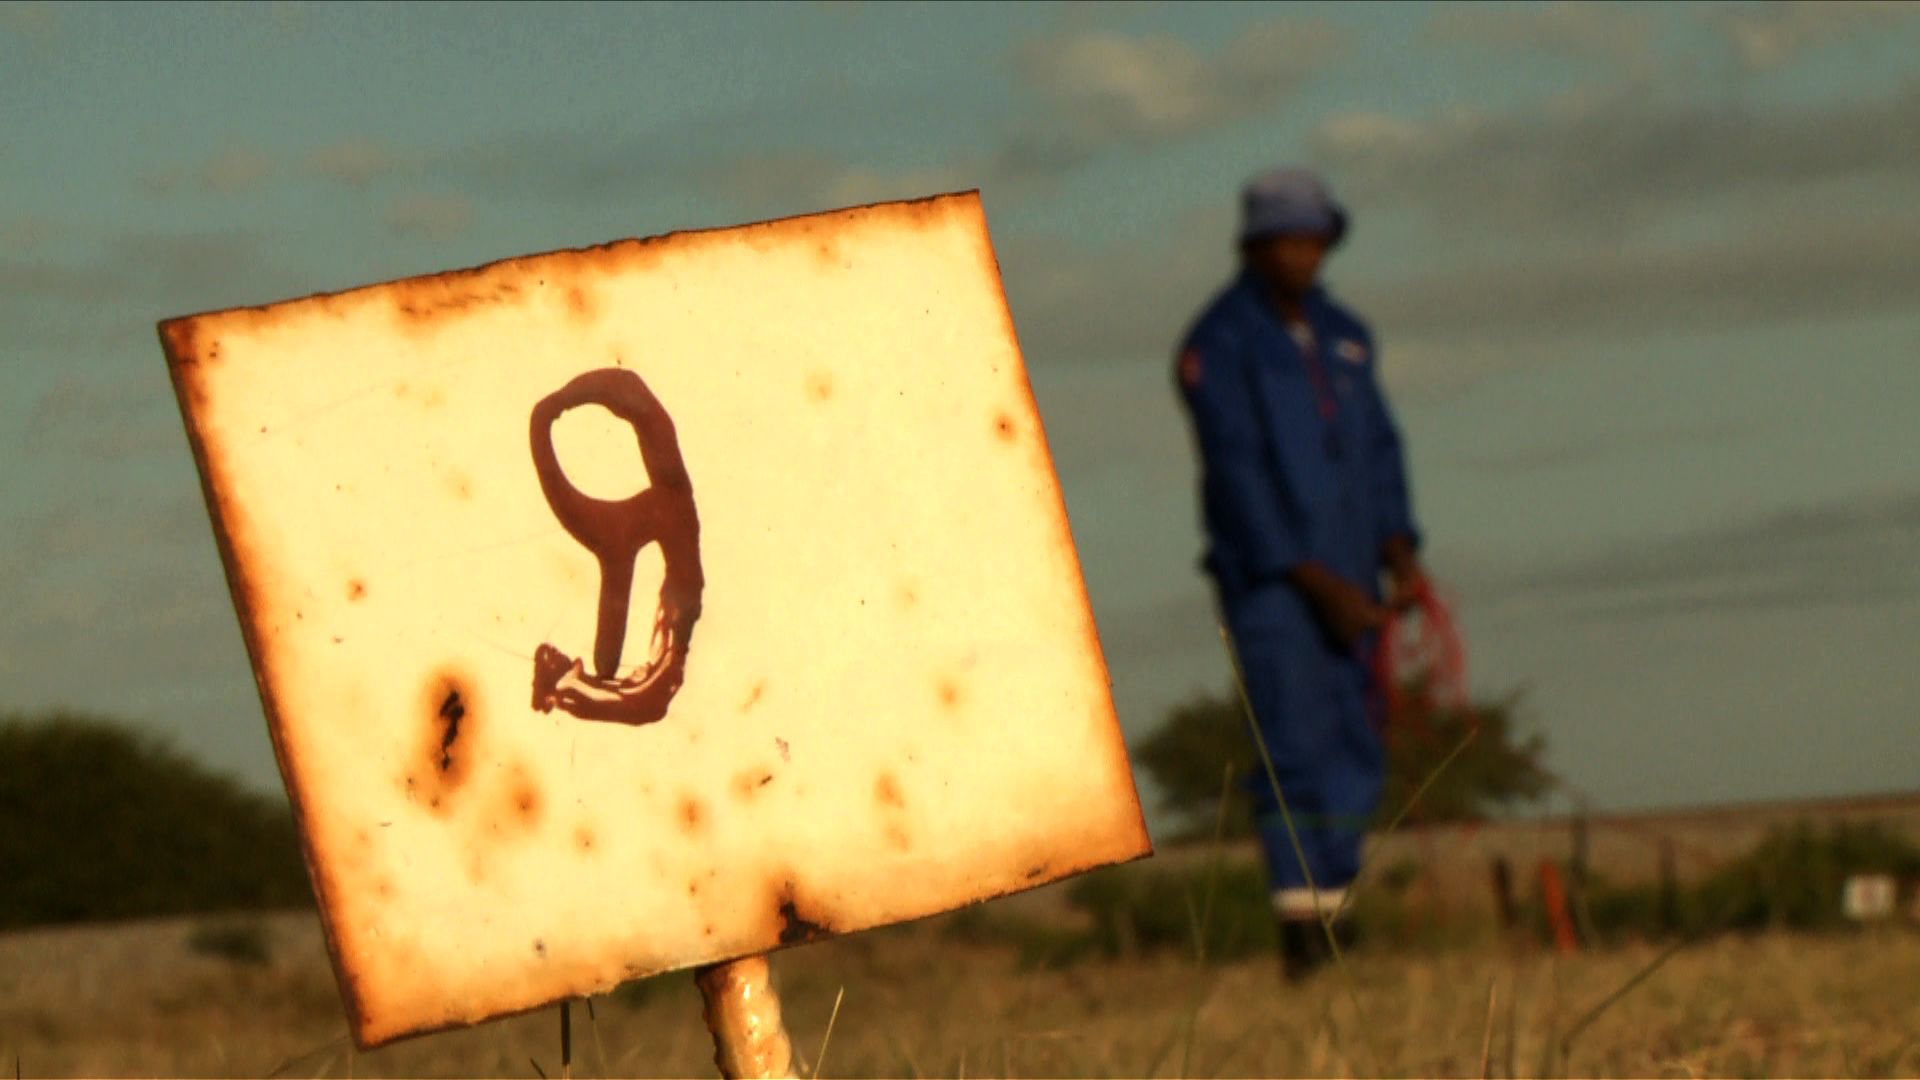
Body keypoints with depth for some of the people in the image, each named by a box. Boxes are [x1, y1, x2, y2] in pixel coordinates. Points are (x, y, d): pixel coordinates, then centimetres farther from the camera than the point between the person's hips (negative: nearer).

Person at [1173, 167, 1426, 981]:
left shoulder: (1343, 335, 15)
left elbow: (1378, 446, 15)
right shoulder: (1219, 342, -6)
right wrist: (1316, 582, -17)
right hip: (1266, 574, -6)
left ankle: (1333, 920, 9)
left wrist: (1399, 553, -2)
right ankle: (1299, 931, -12)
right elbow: (1238, 472, -12)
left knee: (1355, 757, 4)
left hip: (1345, 581, 6)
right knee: (1296, 748, -12)